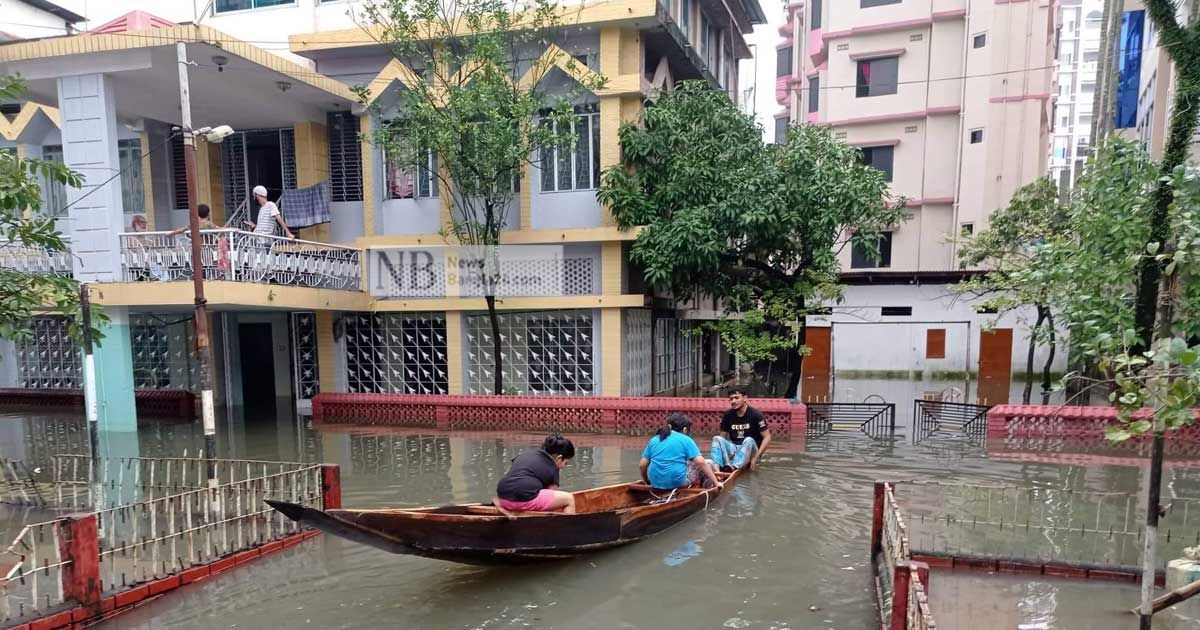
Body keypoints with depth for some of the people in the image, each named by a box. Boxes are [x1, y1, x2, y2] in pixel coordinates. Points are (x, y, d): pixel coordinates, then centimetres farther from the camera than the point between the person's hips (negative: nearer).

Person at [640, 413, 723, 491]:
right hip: (678, 483, -5)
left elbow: (643, 465, 8)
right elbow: (701, 462, -7)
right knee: (707, 464, 17)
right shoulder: (686, 440, 0)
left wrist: (646, 481, 24)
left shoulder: (654, 440, 11)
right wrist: (716, 482, -1)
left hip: (656, 484, 6)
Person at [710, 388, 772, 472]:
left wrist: (756, 457, -18)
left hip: (750, 450, -4)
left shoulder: (755, 414, -7)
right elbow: (723, 437, 8)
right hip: (734, 448, 4)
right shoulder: (728, 415, 4)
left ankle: (733, 467, -59)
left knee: (749, 440, -35)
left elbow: (767, 437, -9)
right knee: (717, 438, -21)